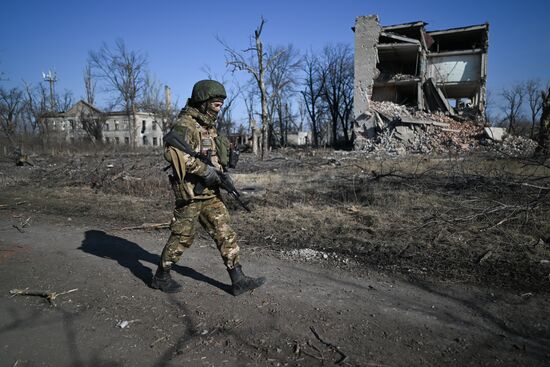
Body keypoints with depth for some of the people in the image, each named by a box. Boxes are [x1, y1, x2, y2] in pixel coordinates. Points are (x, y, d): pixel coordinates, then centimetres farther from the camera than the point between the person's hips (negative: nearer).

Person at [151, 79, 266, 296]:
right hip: (191, 193, -8)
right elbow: (172, 151, -30)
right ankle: (161, 277, 24)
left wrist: (220, 169, 9)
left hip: (210, 193, 8)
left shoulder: (209, 126, 15)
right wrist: (203, 169, -27)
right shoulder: (185, 124, -13)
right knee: (182, 237, 4)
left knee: (225, 234, 4)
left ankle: (238, 281, 9)